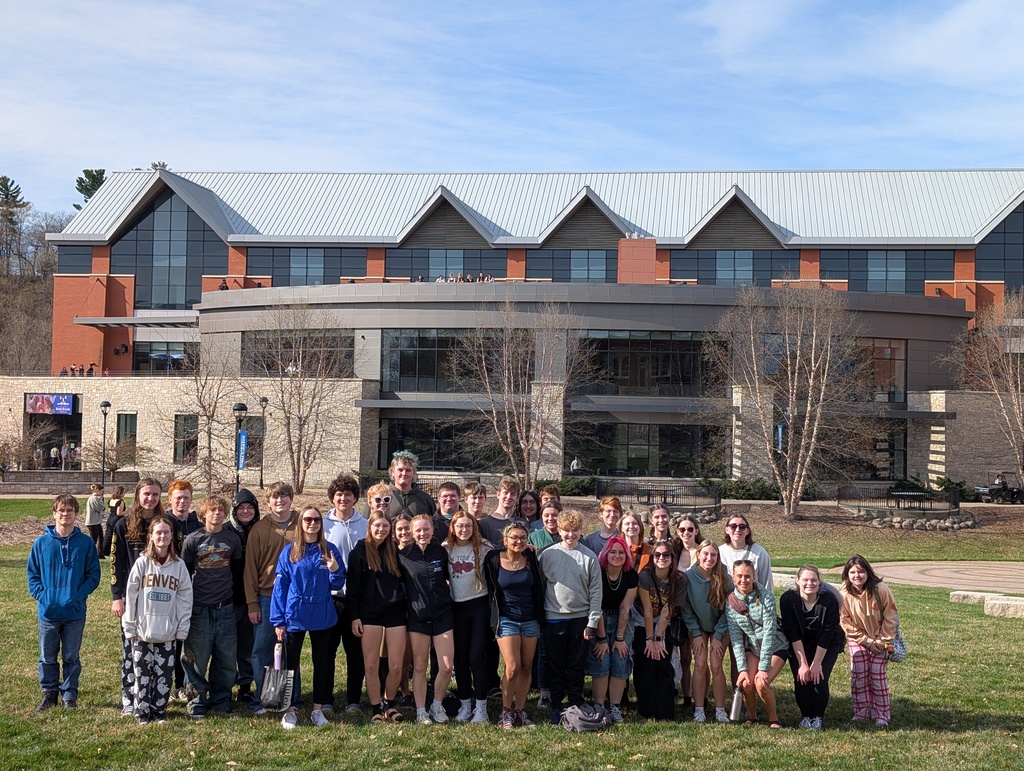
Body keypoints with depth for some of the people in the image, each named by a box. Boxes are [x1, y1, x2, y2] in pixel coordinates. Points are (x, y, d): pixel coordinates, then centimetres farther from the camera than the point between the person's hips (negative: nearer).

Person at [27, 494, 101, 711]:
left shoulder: (86, 543, -4)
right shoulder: (41, 542, -2)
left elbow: (93, 575, -1)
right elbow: (32, 574, 3)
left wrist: (79, 595, -14)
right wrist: (41, 595, -11)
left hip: (75, 612, -1)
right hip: (48, 612, 1)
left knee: (71, 657, 9)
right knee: (47, 658, 11)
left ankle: (69, 695, 21)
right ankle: (49, 693, 25)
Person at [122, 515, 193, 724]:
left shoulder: (179, 565, 3)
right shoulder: (142, 563, -2)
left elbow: (185, 599, 4)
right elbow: (130, 596, -1)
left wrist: (182, 629, 0)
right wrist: (129, 627, -4)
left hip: (168, 633, 1)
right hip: (143, 631, -1)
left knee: (164, 675, 4)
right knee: (142, 673, 3)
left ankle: (159, 712, 15)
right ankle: (142, 712, 13)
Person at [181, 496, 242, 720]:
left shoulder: (233, 539, 4)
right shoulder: (192, 540, -3)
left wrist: (226, 589, 10)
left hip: (225, 609, 2)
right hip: (199, 609, -2)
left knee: (227, 658, 6)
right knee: (197, 658, 2)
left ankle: (220, 700, 18)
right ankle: (199, 698, 15)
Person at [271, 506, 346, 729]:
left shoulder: (330, 550, 2)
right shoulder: (290, 551, -2)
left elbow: (337, 585, 5)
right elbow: (280, 586, -3)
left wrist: (334, 570, -17)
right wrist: (278, 620, -6)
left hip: (322, 616, 2)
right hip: (295, 616, -2)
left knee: (321, 662, 9)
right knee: (291, 663, 4)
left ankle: (318, 709, 19)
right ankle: (290, 710, 13)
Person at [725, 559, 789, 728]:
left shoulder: (766, 597, -22)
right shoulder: (731, 601, -10)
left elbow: (769, 632, -22)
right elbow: (735, 637, -9)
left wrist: (763, 668, -24)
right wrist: (742, 668, -17)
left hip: (775, 647, -3)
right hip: (752, 647, 3)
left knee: (761, 684, -23)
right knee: (746, 683, -19)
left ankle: (773, 719, 4)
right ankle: (752, 717, 10)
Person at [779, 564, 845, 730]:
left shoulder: (830, 600, -25)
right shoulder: (788, 599, -23)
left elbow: (827, 635, -20)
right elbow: (793, 634, -21)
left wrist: (816, 663, -19)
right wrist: (803, 664, -22)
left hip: (827, 646, -1)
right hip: (799, 646, 1)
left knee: (819, 678, -17)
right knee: (801, 678, -14)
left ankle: (818, 717, 1)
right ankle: (806, 716, 5)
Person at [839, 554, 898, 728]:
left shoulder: (881, 590, -23)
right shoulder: (844, 594, -18)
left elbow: (889, 618, -11)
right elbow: (845, 622, -9)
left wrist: (884, 641, -11)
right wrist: (867, 641, -11)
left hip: (880, 638, -1)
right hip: (858, 639, 2)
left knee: (878, 674, -5)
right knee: (858, 674, -3)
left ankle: (881, 715, 2)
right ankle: (861, 712, 9)